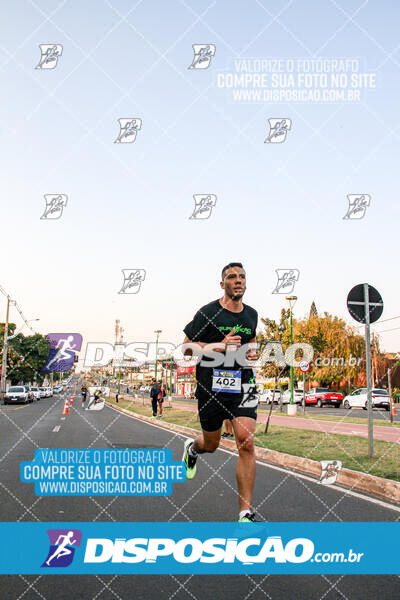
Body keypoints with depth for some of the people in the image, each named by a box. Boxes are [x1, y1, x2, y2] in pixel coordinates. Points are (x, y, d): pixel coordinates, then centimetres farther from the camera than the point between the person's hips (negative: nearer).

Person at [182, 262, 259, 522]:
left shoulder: (252, 314, 10)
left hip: (243, 383, 3)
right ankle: (192, 448, 53)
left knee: (246, 442, -13)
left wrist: (253, 352, 6)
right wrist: (219, 346, -17)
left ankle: (246, 513, -5)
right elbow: (187, 347, -4)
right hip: (212, 384, -2)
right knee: (211, 444, 13)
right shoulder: (208, 312, -6)